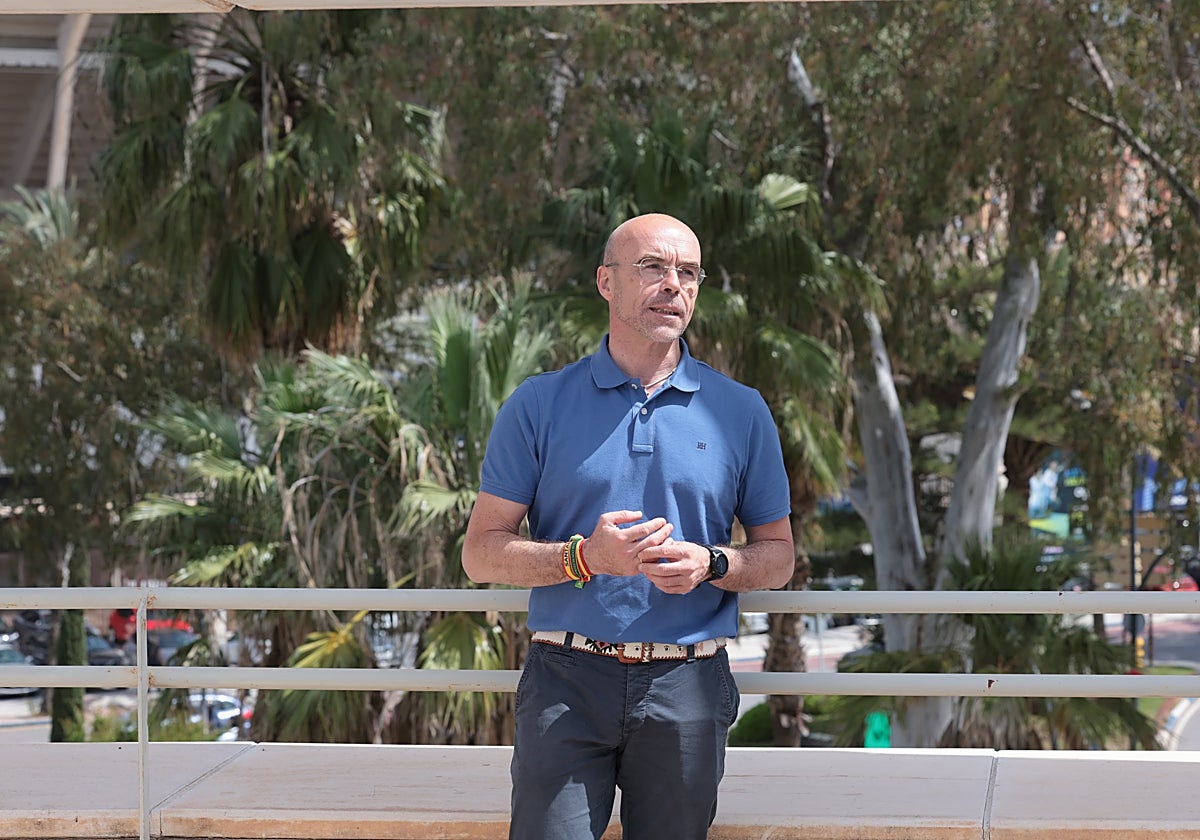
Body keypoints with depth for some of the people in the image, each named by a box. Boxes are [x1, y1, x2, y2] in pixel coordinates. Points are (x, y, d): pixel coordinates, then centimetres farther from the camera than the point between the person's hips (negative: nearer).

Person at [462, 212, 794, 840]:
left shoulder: (741, 412, 9)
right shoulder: (540, 404, 4)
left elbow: (778, 555, 14)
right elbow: (481, 553, 2)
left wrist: (710, 564, -8)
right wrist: (585, 557, -14)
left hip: (685, 691, 2)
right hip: (567, 681, -1)